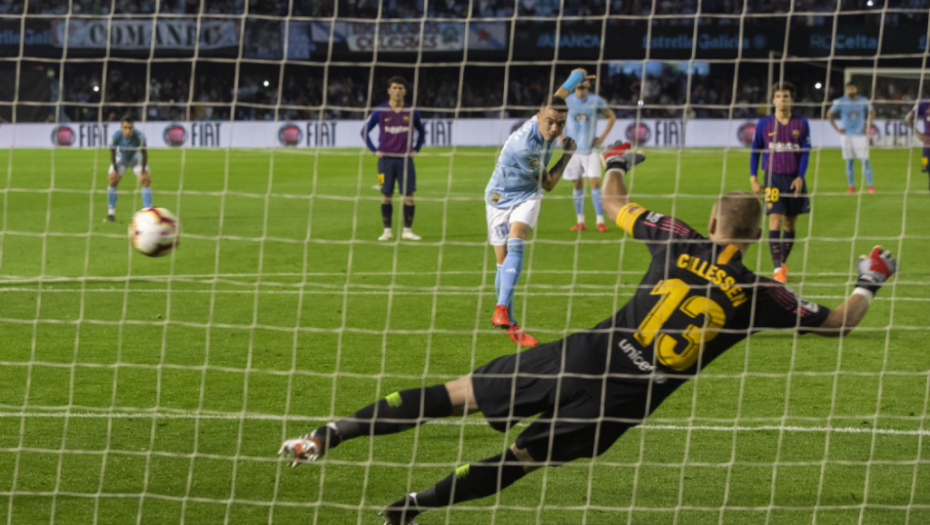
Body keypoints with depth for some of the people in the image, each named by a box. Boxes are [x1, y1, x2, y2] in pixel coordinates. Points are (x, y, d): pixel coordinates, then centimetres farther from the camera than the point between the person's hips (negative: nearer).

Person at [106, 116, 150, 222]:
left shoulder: (139, 136, -37)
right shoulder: (116, 136, -34)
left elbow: (144, 153, -22)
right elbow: (112, 153, -18)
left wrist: (143, 171, -17)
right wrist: (115, 170, -13)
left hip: (136, 159, -1)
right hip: (120, 159, 1)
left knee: (146, 180, -13)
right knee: (113, 180, -10)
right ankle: (111, 212, 4)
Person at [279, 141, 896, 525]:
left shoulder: (679, 239, 5)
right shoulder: (759, 294, 1)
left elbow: (613, 205, 21)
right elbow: (838, 322, 11)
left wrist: (616, 164, 41)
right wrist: (869, 284, 29)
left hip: (587, 355, 1)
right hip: (625, 400, -1)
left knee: (460, 394, 7)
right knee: (520, 458, 12)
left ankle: (337, 432, -1)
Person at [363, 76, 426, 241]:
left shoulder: (412, 112, 5)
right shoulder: (380, 112, 1)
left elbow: (422, 131, 20)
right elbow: (365, 131, 9)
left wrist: (416, 149, 9)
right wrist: (374, 150, 2)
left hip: (405, 159, 1)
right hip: (386, 158, -1)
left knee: (409, 195, -5)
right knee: (386, 196, 0)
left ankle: (407, 230, 3)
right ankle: (387, 230, 8)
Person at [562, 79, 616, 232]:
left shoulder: (596, 101, 0)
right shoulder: (566, 101, 1)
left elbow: (611, 117, 12)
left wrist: (603, 137, 3)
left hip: (590, 149, -1)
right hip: (573, 149, 1)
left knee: (595, 183, -10)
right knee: (577, 184, 3)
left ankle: (600, 221, -8)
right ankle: (580, 221, 10)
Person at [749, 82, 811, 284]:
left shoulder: (801, 124, 4)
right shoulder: (764, 124, 2)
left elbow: (805, 153, 3)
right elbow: (755, 152, 8)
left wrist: (800, 177, -8)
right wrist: (753, 178, 0)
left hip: (794, 179, 2)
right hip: (773, 178, -2)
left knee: (791, 224, 7)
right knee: (775, 221, -13)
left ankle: (783, 263, 23)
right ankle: (777, 269, -14)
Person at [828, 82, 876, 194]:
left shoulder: (864, 101, 0)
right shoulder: (840, 102, -1)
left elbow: (872, 113, 15)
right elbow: (829, 115, 9)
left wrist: (867, 126, 5)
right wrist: (837, 129, 1)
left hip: (860, 134, -1)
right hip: (847, 135, 1)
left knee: (865, 161, -7)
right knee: (849, 162, 3)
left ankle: (870, 186, -6)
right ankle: (851, 187, 8)